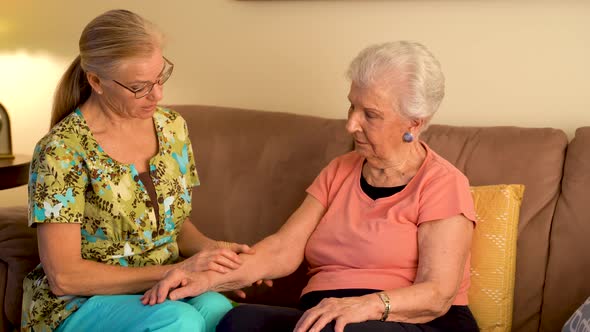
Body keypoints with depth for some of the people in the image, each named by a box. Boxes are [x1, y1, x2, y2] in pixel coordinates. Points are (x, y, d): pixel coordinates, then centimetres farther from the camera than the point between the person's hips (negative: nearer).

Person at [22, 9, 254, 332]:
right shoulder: (63, 151, -15)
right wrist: (174, 270, -20)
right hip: (78, 305, -5)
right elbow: (63, 276, -17)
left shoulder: (172, 127, 3)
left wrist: (208, 247, -6)